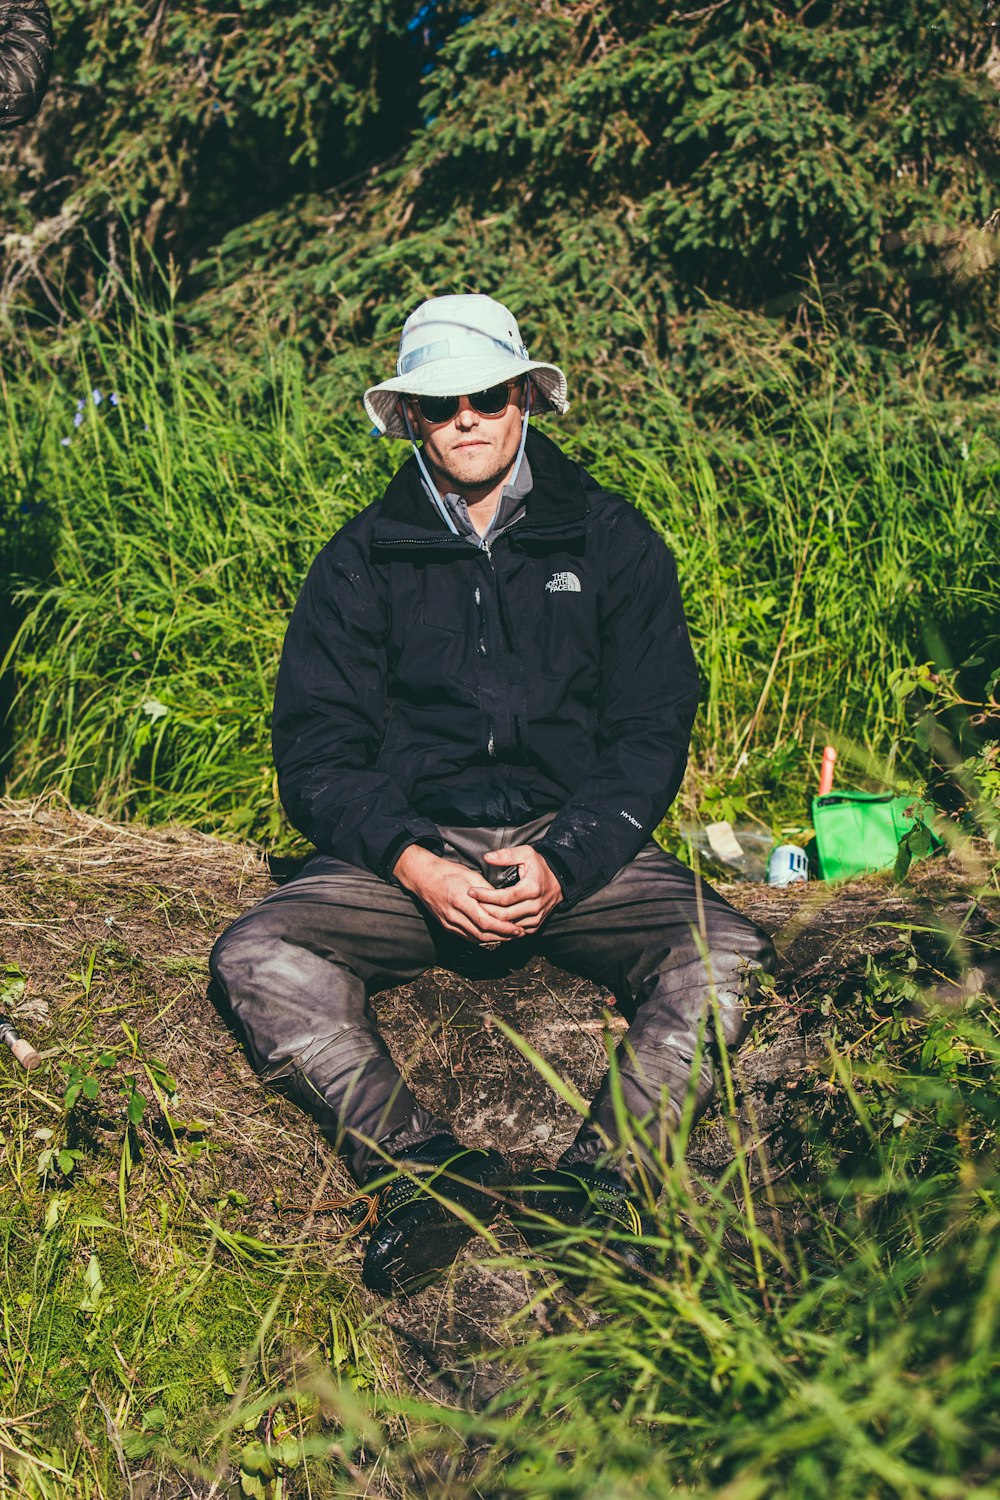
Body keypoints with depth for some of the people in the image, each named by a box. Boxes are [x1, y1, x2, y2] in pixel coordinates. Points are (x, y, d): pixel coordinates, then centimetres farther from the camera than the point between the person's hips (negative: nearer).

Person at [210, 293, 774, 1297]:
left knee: (726, 955, -27)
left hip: (577, 843, 0)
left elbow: (652, 733, 2)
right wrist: (414, 865, -17)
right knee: (256, 956, -26)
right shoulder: (361, 561, 8)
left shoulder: (612, 540, 7)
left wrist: (563, 865, -15)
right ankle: (429, 1173, -35)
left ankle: (601, 1185, -33)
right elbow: (315, 752, 2)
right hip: (407, 848, 1)